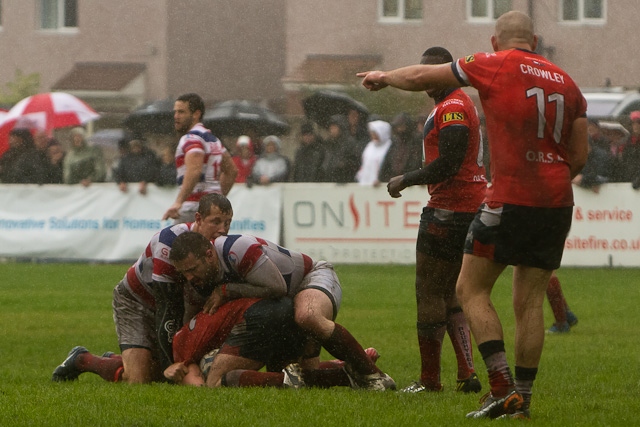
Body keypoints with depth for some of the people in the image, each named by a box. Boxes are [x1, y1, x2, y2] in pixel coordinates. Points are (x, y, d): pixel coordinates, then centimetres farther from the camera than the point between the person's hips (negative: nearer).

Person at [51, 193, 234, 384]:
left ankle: (113, 361, 29)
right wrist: (169, 362, -37)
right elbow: (166, 304, -35)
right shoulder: (170, 240, -34)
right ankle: (81, 359, 7)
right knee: (138, 379, -20)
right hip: (134, 301, -7)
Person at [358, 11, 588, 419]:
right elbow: (580, 155, 12)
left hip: (510, 198, -5)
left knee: (472, 290, 4)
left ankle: (503, 388, -9)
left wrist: (383, 77, 25)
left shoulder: (497, 66, -2)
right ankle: (522, 400, 7)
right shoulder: (566, 82, 12)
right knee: (530, 301, 9)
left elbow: (422, 77, 7)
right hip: (557, 202, 5)